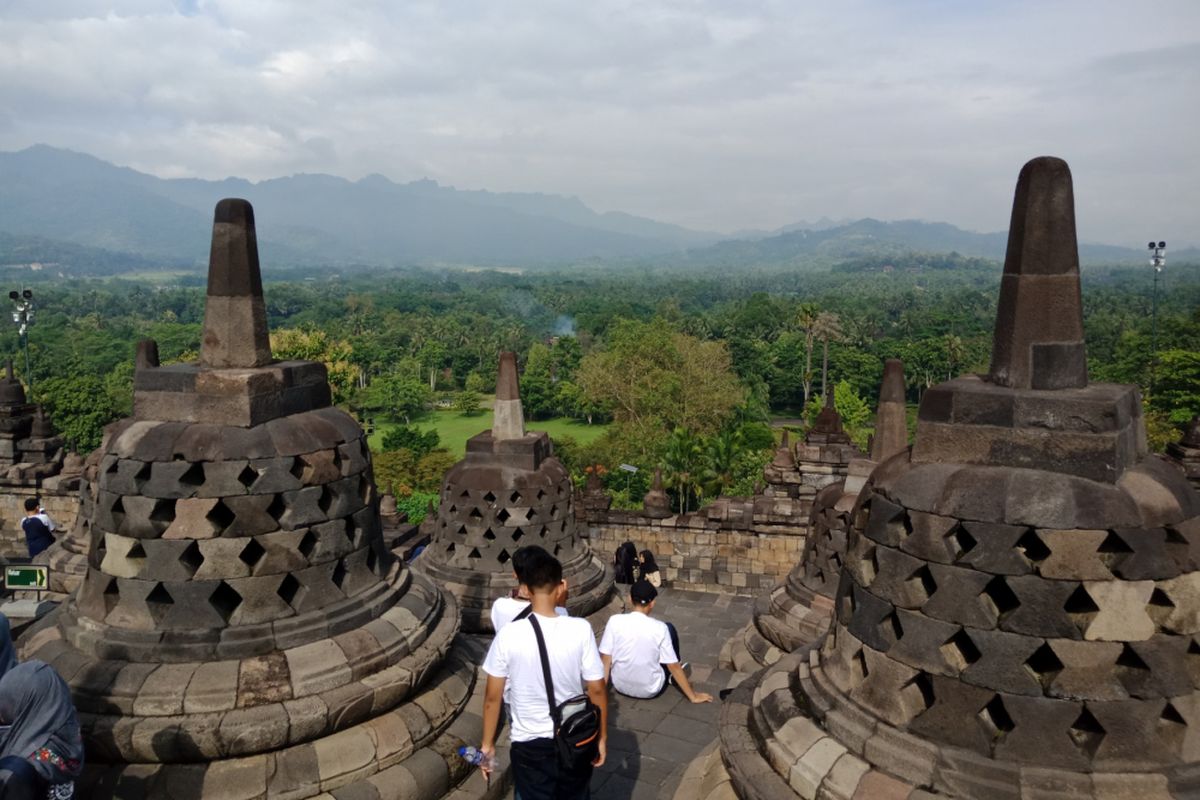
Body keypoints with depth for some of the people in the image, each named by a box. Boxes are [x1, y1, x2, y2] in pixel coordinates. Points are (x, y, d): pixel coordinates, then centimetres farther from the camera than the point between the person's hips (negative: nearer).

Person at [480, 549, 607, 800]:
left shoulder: (508, 635, -17)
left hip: (528, 744, -1)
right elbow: (597, 689, -10)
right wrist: (602, 737, 4)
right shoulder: (580, 629, -17)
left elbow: (492, 696, -9)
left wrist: (487, 744, 5)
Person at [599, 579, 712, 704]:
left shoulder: (614, 621, -15)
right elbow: (674, 666, -11)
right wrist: (693, 696, -1)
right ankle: (671, 677, 32)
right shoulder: (660, 628, -17)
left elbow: (606, 659, -9)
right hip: (650, 690, -2)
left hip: (620, 686, 2)